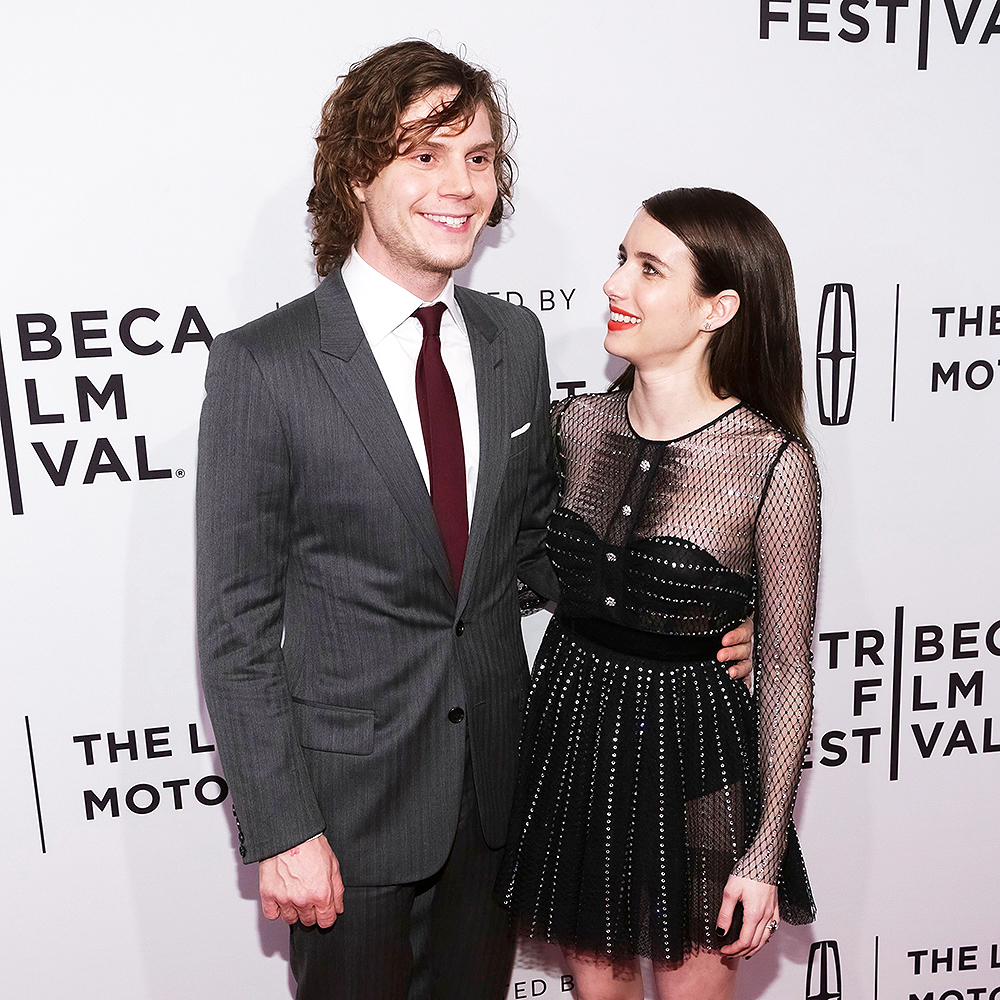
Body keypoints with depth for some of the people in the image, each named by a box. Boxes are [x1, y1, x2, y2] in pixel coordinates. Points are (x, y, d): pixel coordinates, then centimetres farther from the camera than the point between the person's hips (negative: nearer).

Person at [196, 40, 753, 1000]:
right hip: (348, 791, -4)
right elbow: (237, 626, -13)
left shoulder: (515, 340, 0)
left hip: (495, 776, 5)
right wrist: (280, 829, -13)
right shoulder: (263, 364, -16)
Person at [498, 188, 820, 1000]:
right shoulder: (577, 424, -4)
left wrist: (767, 851, -8)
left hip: (694, 750, -3)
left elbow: (786, 668, -10)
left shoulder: (774, 462, -17)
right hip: (571, 731, 4)